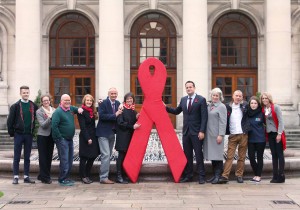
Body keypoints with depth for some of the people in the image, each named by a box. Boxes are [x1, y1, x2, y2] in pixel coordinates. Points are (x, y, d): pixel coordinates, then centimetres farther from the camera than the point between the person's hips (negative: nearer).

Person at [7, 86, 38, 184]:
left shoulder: (34, 106, 5)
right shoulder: (15, 106, -2)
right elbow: (10, 120, -1)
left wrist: (34, 131, 5)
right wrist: (11, 133, -4)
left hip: (29, 134, 2)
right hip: (18, 134, -2)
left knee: (27, 157, 8)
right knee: (17, 157, 3)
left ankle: (26, 176, 15)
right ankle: (15, 177, 8)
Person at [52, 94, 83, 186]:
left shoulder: (71, 108, 9)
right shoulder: (58, 112, -13)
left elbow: (77, 109, 32)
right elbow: (54, 126, -19)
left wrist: (79, 109, 7)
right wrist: (60, 138, -17)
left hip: (70, 139, 8)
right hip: (62, 139, -8)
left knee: (70, 160, 12)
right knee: (64, 160, -7)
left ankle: (66, 177, 23)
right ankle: (62, 180, 1)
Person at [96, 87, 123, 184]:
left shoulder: (118, 103, 8)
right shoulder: (103, 103, -12)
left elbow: (119, 116, 11)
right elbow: (101, 116, -23)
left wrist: (119, 113, -10)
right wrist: (115, 115, -24)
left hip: (112, 133, 7)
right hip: (103, 133, -7)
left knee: (108, 155, 13)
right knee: (106, 154, -11)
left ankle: (104, 175, 23)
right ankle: (103, 177, -5)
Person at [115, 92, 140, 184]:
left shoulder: (133, 110, 14)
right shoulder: (122, 109, -6)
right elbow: (120, 123, -13)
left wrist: (137, 118, -3)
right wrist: (132, 126, -18)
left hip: (131, 136, 6)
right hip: (123, 136, -6)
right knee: (122, 155, -5)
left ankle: (122, 175, 14)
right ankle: (119, 176, -1)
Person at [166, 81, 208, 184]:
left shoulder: (201, 99, -6)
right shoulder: (183, 99, 11)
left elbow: (204, 117, -10)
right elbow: (176, 111, 22)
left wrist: (202, 131, -16)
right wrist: (166, 108, 8)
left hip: (196, 132, -5)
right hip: (186, 131, 5)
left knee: (198, 154, -1)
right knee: (187, 154, 8)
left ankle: (201, 176, 6)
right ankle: (188, 175, 15)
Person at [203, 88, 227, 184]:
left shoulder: (222, 107, -4)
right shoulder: (209, 106, 13)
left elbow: (223, 122, -9)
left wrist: (221, 135, -15)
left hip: (216, 135, -6)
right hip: (209, 134, 6)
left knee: (217, 155, -3)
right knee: (212, 155, 10)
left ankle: (218, 175, 3)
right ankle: (214, 175, 18)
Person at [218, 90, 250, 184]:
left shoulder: (245, 105, 3)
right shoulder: (228, 107, 4)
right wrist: (226, 132, -2)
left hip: (243, 134, 0)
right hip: (232, 135, 0)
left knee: (242, 157, 6)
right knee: (229, 156, -4)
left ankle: (239, 175, 14)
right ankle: (225, 176, -7)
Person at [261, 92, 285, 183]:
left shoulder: (276, 107, -8)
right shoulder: (263, 109, 8)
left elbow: (280, 121, -12)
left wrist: (279, 134, -16)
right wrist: (266, 132, 2)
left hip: (277, 133, -5)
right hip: (270, 134, 5)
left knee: (279, 154, -2)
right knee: (274, 155, 7)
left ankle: (281, 176, 1)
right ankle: (275, 176, 11)